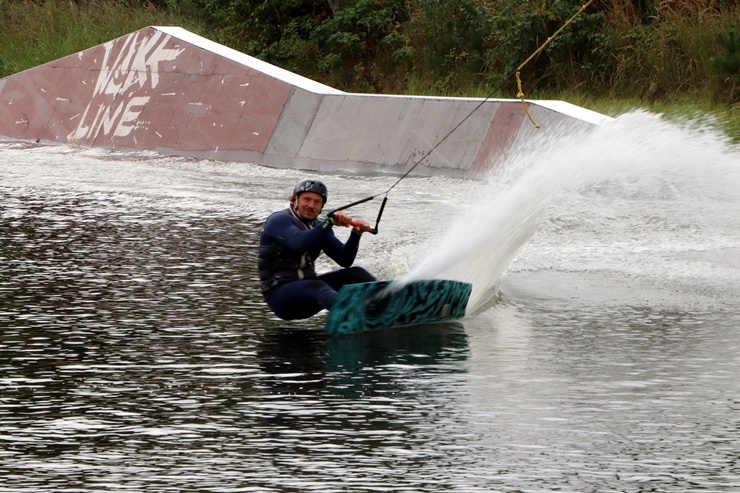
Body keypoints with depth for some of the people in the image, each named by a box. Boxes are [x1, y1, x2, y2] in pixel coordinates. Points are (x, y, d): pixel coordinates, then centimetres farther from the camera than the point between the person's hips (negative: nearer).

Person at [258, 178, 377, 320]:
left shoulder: (318, 227, 14)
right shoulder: (279, 220, -7)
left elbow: (344, 260, 5)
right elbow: (299, 243, -29)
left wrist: (356, 234, -12)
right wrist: (330, 222, -36)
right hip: (280, 296, -8)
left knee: (355, 274, -7)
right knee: (317, 287, -36)